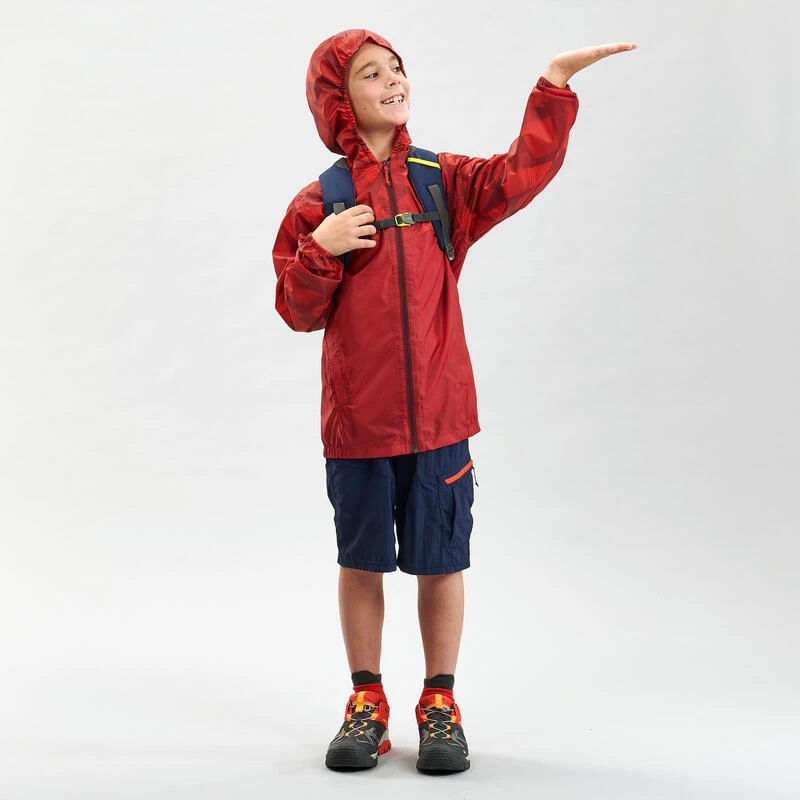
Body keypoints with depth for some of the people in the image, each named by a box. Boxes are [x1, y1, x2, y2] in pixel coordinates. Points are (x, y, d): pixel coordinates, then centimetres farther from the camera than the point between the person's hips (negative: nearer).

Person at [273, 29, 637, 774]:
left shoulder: (444, 181, 4)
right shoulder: (318, 204, 2)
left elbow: (522, 173, -11)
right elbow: (299, 312, 1)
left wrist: (555, 82, -16)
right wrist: (319, 250, -15)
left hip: (439, 412, 0)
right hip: (355, 419, 0)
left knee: (440, 561, 7)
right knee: (361, 561, 11)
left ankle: (439, 701, 24)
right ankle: (366, 700, 27)